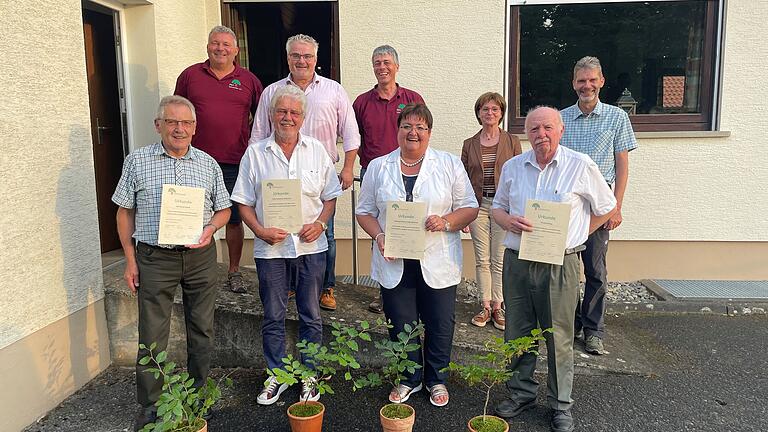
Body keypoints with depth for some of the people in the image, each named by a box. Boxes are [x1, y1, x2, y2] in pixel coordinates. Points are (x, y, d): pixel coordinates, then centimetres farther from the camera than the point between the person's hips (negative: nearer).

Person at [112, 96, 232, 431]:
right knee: (153, 336, 3)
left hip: (200, 256, 2)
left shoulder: (208, 164, 5)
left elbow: (223, 209, 11)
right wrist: (130, 259, 0)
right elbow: (125, 212, 4)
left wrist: (210, 229, -11)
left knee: (202, 330, 12)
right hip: (155, 258, -2)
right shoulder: (137, 162, 0)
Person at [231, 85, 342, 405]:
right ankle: (276, 376, 29)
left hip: (311, 247, 1)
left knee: (311, 316, 11)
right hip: (270, 248, 0)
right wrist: (260, 231, -13)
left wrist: (320, 223, -10)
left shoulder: (316, 150, 4)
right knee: (273, 317, 11)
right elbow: (244, 202, 2)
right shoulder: (255, 153, 1)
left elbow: (330, 196, 7)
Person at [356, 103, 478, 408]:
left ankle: (436, 379, 33)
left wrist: (446, 222, -16)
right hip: (394, 263, 1)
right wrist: (379, 236, -9)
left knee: (440, 325, 9)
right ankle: (408, 379, 34)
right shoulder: (378, 167, 7)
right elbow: (365, 211, 9)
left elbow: (469, 208, 2)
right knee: (400, 326, 11)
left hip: (438, 263, -1)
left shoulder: (449, 165, 2)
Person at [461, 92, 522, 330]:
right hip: (478, 205, 2)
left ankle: (498, 306, 14)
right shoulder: (470, 144, 8)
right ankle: (485, 306, 17)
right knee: (482, 260, 6)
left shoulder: (511, 141, 4)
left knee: (500, 259, 2)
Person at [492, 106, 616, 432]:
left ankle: (561, 405, 23)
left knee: (559, 338, 5)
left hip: (559, 264, -3)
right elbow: (497, 207, 17)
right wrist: (508, 221, -6)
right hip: (516, 261, 4)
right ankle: (521, 392, 31)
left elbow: (606, 207, 7)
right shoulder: (513, 167, 7)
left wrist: (572, 236, 1)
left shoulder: (580, 166, -4)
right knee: (517, 334, 12)